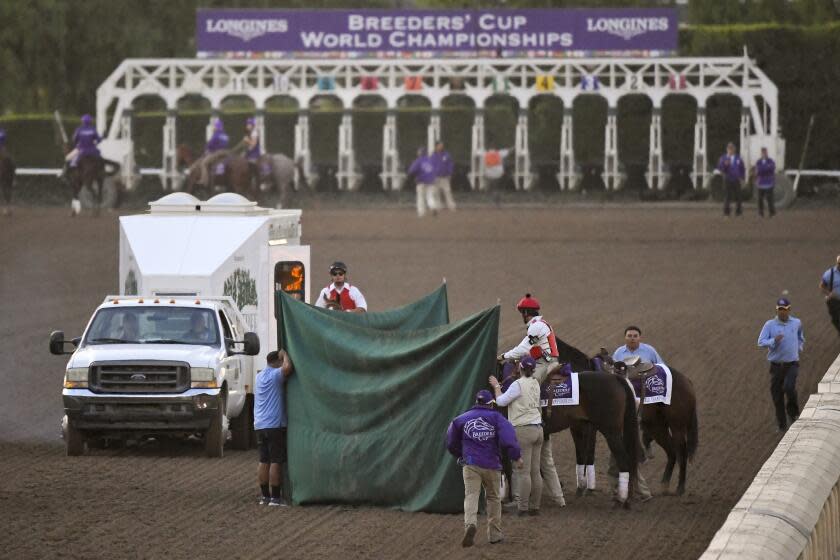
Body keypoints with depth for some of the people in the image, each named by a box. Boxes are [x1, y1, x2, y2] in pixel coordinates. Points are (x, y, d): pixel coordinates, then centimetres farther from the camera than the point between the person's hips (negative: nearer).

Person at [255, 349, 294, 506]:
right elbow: (288, 367, -28)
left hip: (260, 425, 8)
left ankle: (264, 495, 13)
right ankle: (275, 497, -7)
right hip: (275, 424, -8)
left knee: (264, 461, 11)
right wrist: (284, 354, -9)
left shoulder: (259, 376, 16)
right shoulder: (275, 375, -9)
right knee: (276, 462, -5)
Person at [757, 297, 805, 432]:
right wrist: (774, 341, -26)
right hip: (776, 364, 1)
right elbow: (761, 342, -11)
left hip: (792, 364, -1)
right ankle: (781, 425, 14)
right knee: (777, 394, 1)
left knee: (789, 387, -24)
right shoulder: (770, 325, -1)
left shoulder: (796, 323, 6)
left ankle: (793, 412, 3)